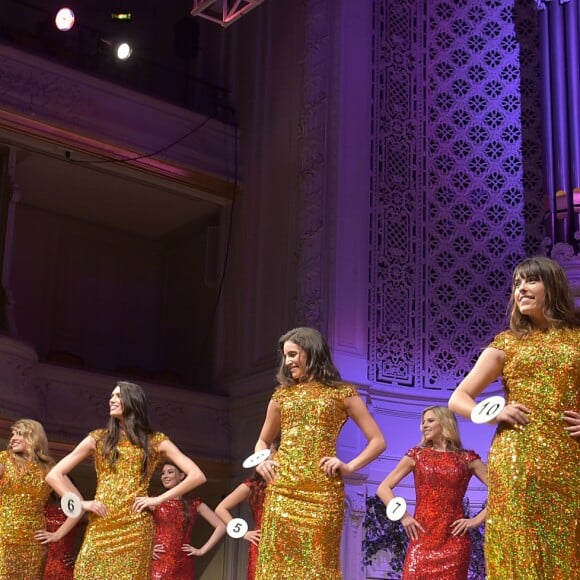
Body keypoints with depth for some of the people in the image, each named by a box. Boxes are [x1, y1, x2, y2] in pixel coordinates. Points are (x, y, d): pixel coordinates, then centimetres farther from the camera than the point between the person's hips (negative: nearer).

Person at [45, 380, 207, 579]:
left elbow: (197, 476, 1)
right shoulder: (98, 438, 12)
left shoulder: (155, 441, 9)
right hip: (100, 527, 2)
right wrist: (82, 504, -1)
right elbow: (54, 475, 10)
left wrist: (159, 499, -5)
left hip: (135, 528, -2)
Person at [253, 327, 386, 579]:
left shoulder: (341, 393, 7)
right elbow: (263, 441, 28)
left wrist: (349, 467, -7)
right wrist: (261, 461, 7)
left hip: (322, 492, -3)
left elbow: (378, 441, 6)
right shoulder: (282, 394, 17)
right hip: (282, 490, 3)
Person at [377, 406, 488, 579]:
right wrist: (403, 516, -2)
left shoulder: (467, 459, 6)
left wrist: (477, 520, -5)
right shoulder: (416, 455, 10)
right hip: (422, 537, 1)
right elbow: (383, 488, 9)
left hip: (454, 540, -1)